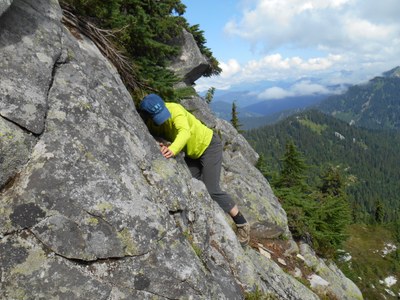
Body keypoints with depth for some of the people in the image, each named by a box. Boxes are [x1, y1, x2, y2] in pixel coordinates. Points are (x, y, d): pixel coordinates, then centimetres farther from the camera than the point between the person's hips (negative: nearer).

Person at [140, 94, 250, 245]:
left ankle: (242, 224, 4)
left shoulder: (174, 109, -31)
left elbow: (185, 131, -48)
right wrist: (164, 146, -42)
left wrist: (173, 149, -66)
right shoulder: (151, 124, -10)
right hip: (192, 152, 7)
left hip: (208, 144, -7)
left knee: (211, 190, -12)